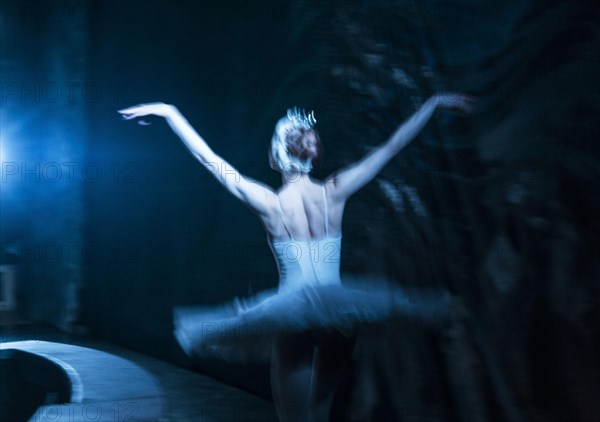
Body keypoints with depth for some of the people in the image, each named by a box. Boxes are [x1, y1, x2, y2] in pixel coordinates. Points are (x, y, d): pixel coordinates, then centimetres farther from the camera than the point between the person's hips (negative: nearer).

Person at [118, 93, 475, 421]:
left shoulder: (269, 204, -9)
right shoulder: (334, 193, -5)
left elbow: (208, 157, -5)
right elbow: (393, 146, 2)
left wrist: (168, 111, 4)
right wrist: (435, 102, 9)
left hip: (292, 316, -2)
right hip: (338, 314, 2)